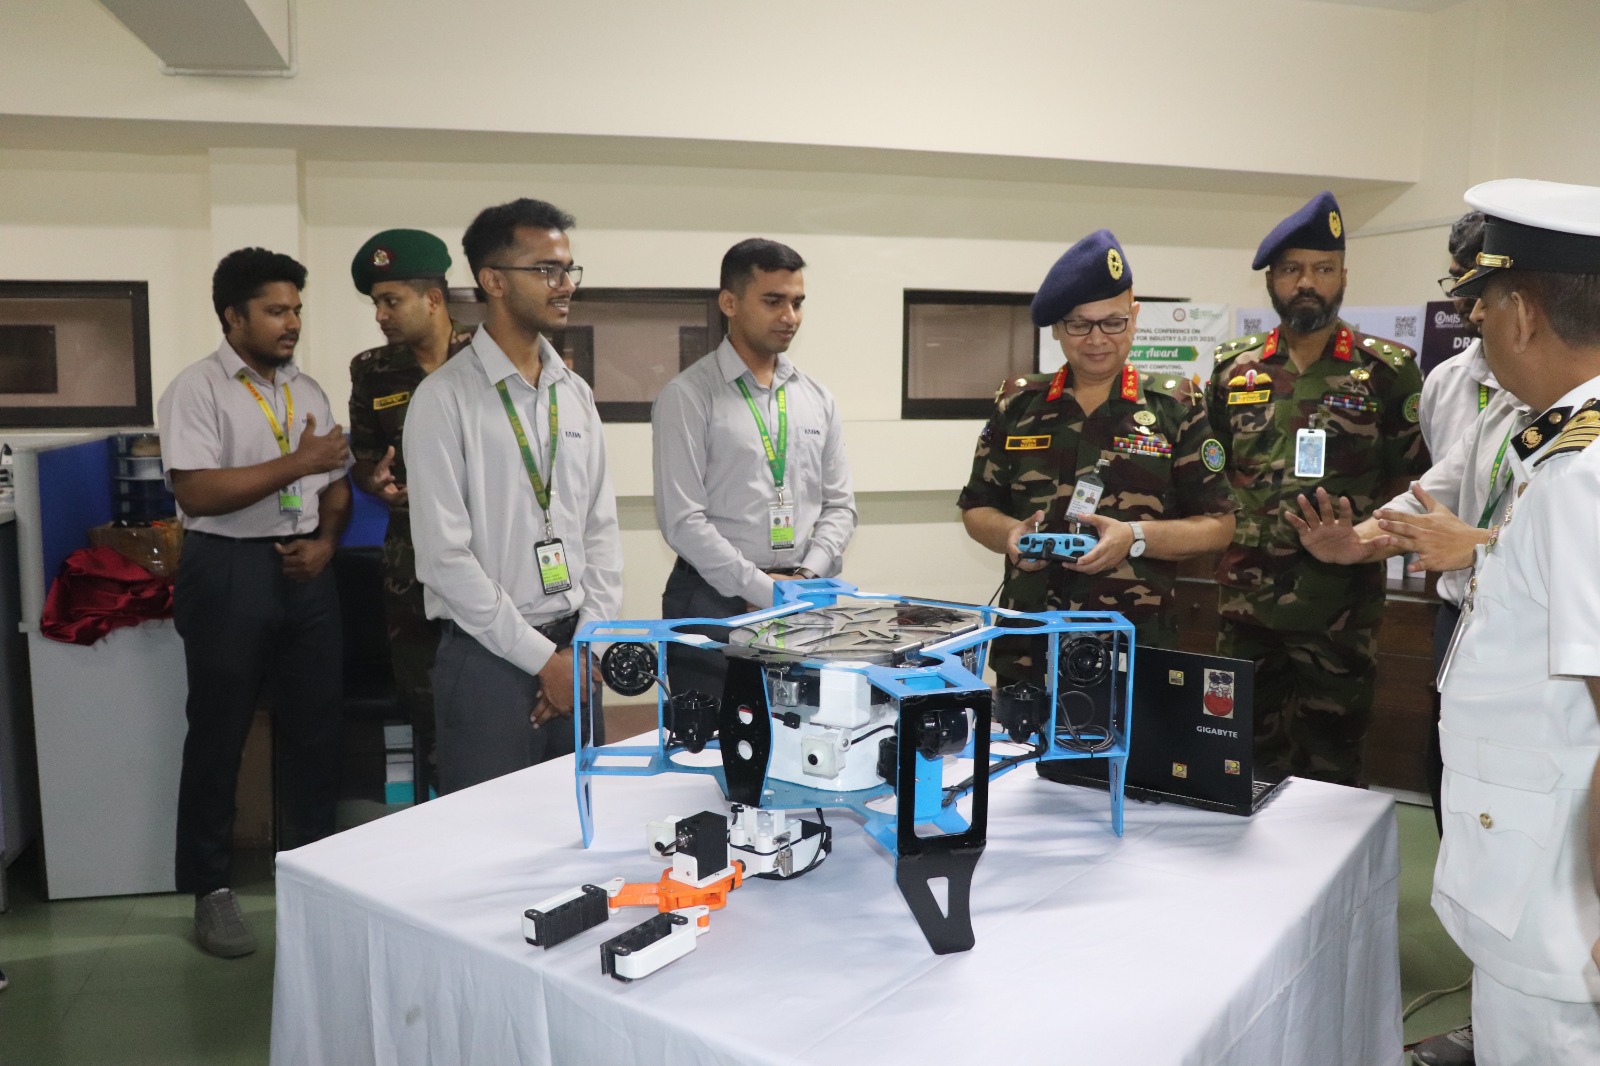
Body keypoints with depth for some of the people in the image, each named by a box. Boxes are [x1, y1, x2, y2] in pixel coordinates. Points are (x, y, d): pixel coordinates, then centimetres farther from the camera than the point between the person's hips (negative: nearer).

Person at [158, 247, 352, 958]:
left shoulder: (308, 390, 11)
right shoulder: (197, 389, -7)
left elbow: (335, 482, 15)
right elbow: (196, 492, -17)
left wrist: (325, 541, -3)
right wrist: (295, 463, -19)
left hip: (304, 571, 5)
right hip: (229, 571, -5)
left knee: (315, 725, 11)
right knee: (219, 733, 5)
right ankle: (211, 889, 19)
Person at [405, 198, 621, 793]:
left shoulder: (576, 395, 8)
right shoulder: (445, 398, -9)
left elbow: (601, 528, 9)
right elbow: (444, 555, -13)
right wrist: (543, 658, -11)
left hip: (573, 658, 5)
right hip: (487, 658, -5)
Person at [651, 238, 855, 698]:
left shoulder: (817, 398, 10)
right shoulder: (687, 397, -6)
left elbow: (839, 503, 11)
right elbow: (682, 519, -12)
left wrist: (807, 577, -5)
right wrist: (763, 590, -14)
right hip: (715, 602, -4)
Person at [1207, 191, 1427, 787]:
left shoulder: (1386, 370, 0)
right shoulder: (1233, 368, 7)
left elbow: (1411, 479, 3)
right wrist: (1227, 528, 4)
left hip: (1341, 608, -2)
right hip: (1246, 603, 3)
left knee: (1331, 770, 8)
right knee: (1249, 758, 14)